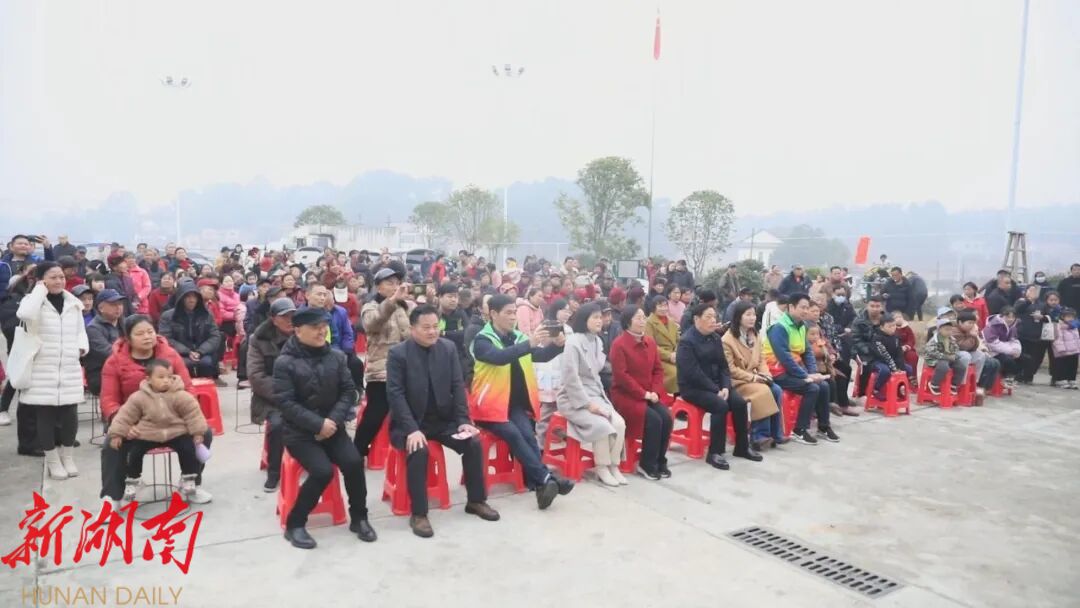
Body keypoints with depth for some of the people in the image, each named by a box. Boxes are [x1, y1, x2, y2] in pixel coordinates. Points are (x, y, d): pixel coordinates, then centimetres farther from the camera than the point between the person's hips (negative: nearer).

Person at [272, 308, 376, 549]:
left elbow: (349, 391, 3)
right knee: (323, 470, -25)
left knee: (354, 462, -20)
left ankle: (358, 517, 2)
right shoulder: (285, 362, -9)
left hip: (331, 426, 4)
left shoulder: (336, 356, 3)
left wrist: (333, 420, -13)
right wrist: (318, 424, -20)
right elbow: (285, 403, -14)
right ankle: (295, 523, -2)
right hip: (299, 431, -4)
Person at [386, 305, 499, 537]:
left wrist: (463, 420, -11)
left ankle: (476, 501, 6)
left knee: (474, 442, -14)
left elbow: (458, 387, 1)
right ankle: (419, 514, -17)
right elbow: (395, 394, -16)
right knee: (418, 450, -32)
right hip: (411, 421, -4)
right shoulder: (398, 353, -11)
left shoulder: (449, 348, 1)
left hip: (443, 419, 4)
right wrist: (412, 429, -27)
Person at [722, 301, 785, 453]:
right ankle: (759, 435, -20)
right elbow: (730, 369, -15)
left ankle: (775, 433, -12)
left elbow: (761, 360, 15)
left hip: (755, 378, 7)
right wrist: (753, 377, -20)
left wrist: (765, 374, -6)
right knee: (763, 391, -29)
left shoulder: (755, 336, 12)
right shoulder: (727, 339, -12)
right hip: (736, 381, -7)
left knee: (776, 390, -20)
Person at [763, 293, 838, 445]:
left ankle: (823, 427, 11)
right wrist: (806, 375, -21)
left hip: (794, 371, 8)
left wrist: (814, 373, -5)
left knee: (824, 386, -4)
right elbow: (784, 357, -24)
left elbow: (807, 353, 12)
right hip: (779, 373, -8)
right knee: (812, 388, -21)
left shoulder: (801, 327, 10)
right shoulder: (779, 327, -18)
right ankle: (799, 430, -11)